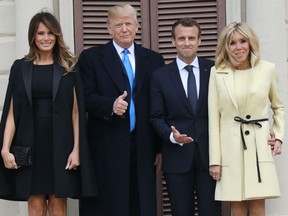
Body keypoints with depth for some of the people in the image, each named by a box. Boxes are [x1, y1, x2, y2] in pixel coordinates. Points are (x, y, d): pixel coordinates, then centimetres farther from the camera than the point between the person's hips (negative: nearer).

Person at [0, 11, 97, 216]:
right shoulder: (20, 67, 6)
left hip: (60, 144, -1)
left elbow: (77, 111, 0)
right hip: (30, 144, 1)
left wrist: (76, 148, -8)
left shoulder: (70, 67, 3)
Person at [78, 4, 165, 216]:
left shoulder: (153, 60, 12)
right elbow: (87, 98, -3)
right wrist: (110, 105, -22)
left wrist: (160, 147, 6)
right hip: (106, 148, -2)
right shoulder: (91, 57, 5)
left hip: (143, 148, 2)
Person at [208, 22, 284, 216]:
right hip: (230, 148, 0)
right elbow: (214, 119, 2)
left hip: (259, 147, 0)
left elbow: (279, 107, 20)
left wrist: (279, 136, 6)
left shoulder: (267, 69, 5)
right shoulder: (217, 73, 3)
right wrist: (215, 160, -2)